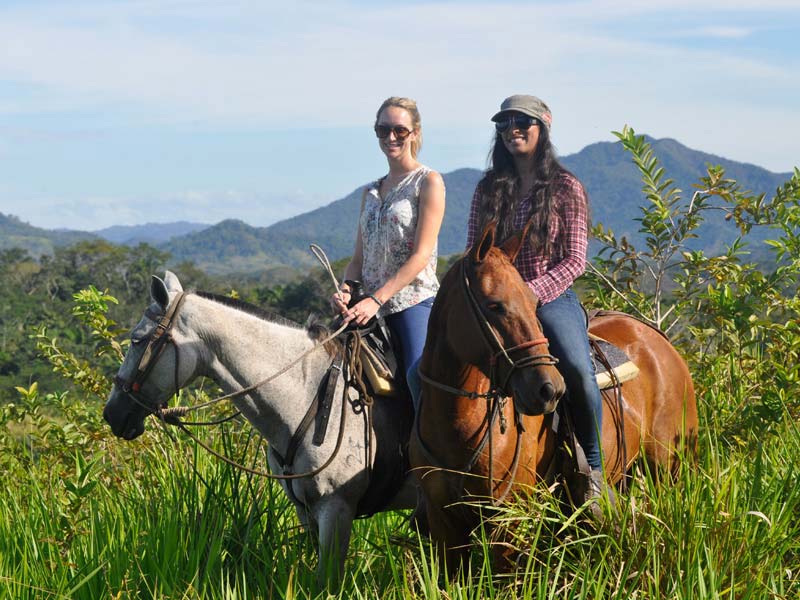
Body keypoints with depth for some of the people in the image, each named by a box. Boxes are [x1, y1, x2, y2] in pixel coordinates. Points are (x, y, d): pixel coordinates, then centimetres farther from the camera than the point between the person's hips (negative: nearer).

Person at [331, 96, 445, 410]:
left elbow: (421, 255, -9)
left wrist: (376, 300, -17)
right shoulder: (371, 192, 20)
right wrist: (344, 290, -4)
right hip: (370, 307, 7)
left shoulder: (428, 182, 0)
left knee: (419, 373, -28)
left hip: (414, 299, -7)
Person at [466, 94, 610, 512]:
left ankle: (593, 470, -13)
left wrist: (531, 292, -16)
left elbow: (574, 262, -3)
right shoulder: (488, 190, 11)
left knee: (578, 372, -29)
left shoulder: (566, 189, 1)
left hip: (551, 298, -3)